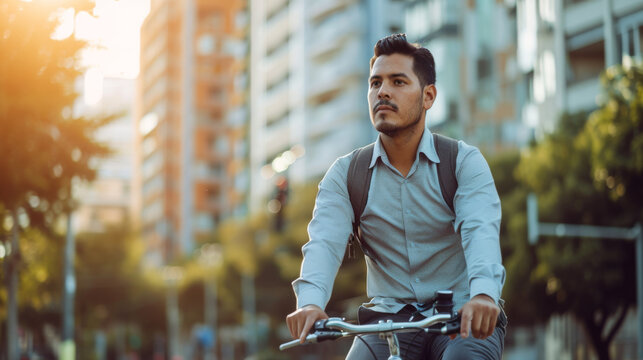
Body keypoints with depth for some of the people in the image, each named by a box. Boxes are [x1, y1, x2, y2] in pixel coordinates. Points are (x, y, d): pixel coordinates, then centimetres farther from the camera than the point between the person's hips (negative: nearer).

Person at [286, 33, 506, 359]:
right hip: (388, 318, 2)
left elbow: (481, 230, -20)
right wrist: (310, 301, -35)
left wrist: (483, 294, -43)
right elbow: (324, 241, -13)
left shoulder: (465, 162, -2)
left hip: (462, 318, -2)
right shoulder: (345, 173, 4)